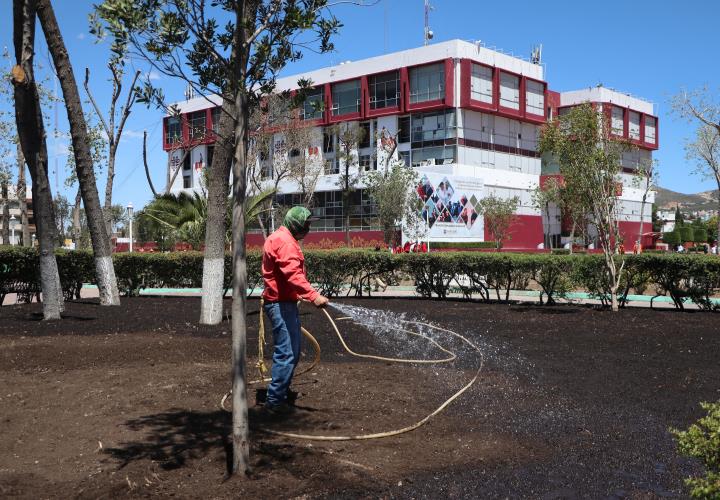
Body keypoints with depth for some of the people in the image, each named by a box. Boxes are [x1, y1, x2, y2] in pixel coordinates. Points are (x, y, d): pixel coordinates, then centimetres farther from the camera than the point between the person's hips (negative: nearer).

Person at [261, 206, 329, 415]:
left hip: (281, 302, 11)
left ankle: (280, 394, 25)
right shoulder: (285, 242, -15)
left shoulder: (277, 238, 19)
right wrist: (313, 295, -38)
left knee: (292, 351, 17)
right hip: (281, 304, -11)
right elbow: (293, 274, -30)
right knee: (287, 353, -10)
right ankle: (275, 401, -5)